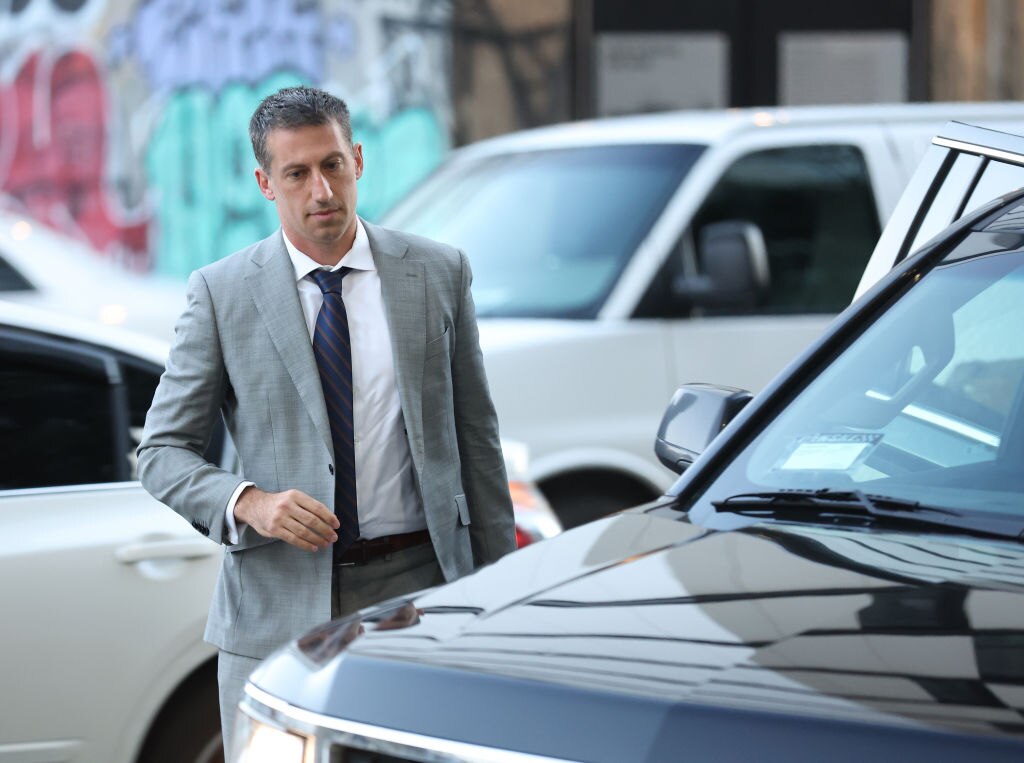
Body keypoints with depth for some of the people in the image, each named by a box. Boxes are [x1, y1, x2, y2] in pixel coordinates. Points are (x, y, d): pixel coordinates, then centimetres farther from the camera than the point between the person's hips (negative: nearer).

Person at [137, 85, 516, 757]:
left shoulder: (438, 273, 6)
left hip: (416, 589, 1)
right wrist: (249, 503, -18)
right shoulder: (222, 293, 1)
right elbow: (164, 452, 2)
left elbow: (476, 435, 9)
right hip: (278, 602, -1)